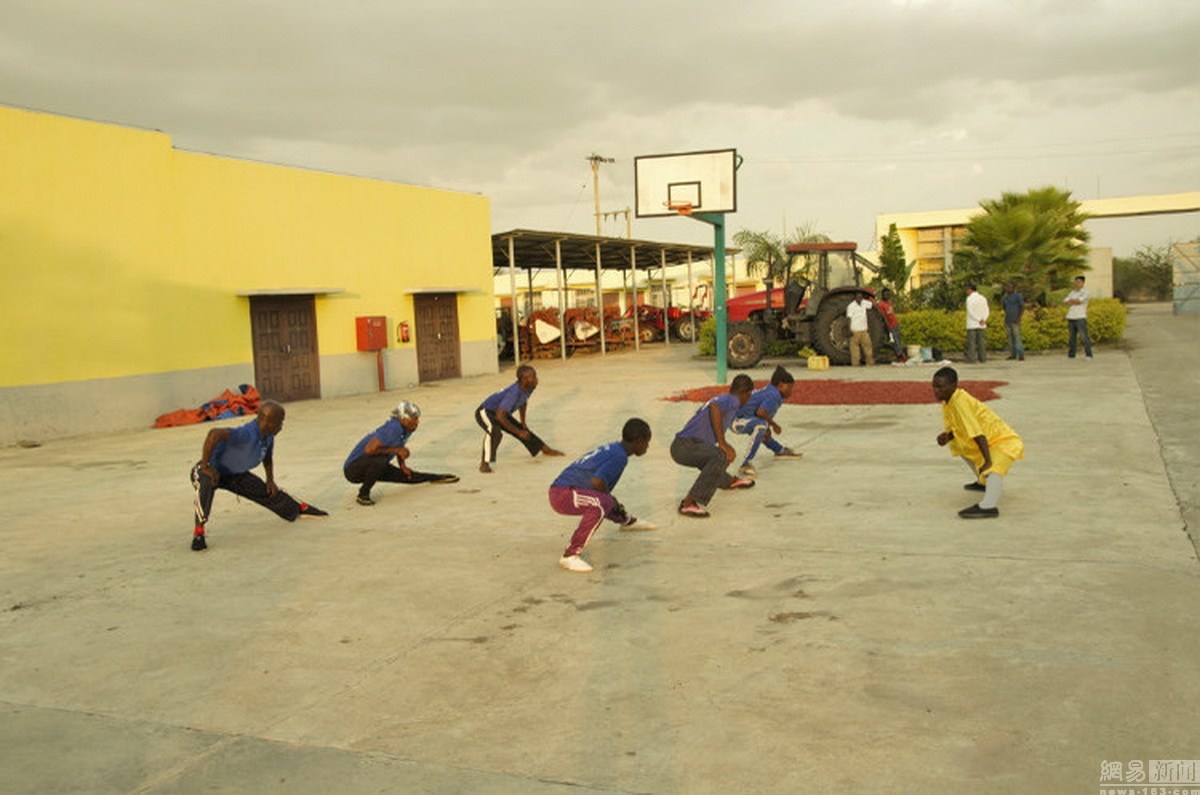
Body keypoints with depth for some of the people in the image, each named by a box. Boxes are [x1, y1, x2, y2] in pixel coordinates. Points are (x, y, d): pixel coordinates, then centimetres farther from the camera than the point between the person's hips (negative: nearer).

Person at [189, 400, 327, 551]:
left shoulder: (268, 434, -9)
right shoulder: (247, 434, -39)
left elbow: (268, 456, 13)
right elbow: (215, 434, -53)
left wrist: (270, 480, 6)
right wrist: (205, 465, -43)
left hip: (235, 475, 8)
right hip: (213, 471, -8)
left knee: (267, 492, 11)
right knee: (205, 485, -41)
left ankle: (299, 508, 35)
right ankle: (199, 532, -36)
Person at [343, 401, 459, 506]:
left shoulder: (407, 429, -1)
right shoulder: (393, 428, -29)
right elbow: (369, 449, -36)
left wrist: (403, 465, 5)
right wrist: (395, 450, -27)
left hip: (374, 466, 9)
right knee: (381, 459, -37)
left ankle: (438, 478, 31)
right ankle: (363, 494, -20)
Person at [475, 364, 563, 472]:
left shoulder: (529, 387, -12)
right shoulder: (514, 393, -38)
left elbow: (523, 403, 12)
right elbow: (500, 416, -39)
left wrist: (523, 423, 17)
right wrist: (518, 432, -30)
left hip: (501, 412, 9)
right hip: (486, 412, -9)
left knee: (523, 431, 17)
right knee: (495, 432, -38)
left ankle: (546, 449, 38)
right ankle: (484, 463, -38)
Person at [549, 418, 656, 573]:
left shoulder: (612, 448, 14)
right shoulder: (620, 457, -13)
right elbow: (597, 481, -25)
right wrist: (612, 500, -8)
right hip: (563, 494, -10)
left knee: (607, 499, 32)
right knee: (601, 505, -33)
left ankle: (627, 521, 62)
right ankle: (570, 556, -31)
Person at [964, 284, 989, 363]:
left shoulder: (969, 298, -9)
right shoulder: (983, 298, 11)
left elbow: (970, 311, -18)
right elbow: (986, 311, 6)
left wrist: (979, 320, -13)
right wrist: (984, 320, -7)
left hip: (972, 324, -6)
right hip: (981, 325, 6)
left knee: (971, 342, -4)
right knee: (981, 341, 10)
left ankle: (971, 359, -7)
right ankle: (982, 358, 7)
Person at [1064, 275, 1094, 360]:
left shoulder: (1085, 293, -1)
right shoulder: (1072, 292, 17)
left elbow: (1079, 300, -16)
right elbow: (1065, 302, 4)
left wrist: (1071, 301, 1)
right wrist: (1075, 301, -8)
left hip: (1080, 318, -6)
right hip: (1071, 318, 6)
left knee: (1085, 336, -11)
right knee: (1072, 337, 9)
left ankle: (1088, 355, -11)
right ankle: (1071, 355, 16)